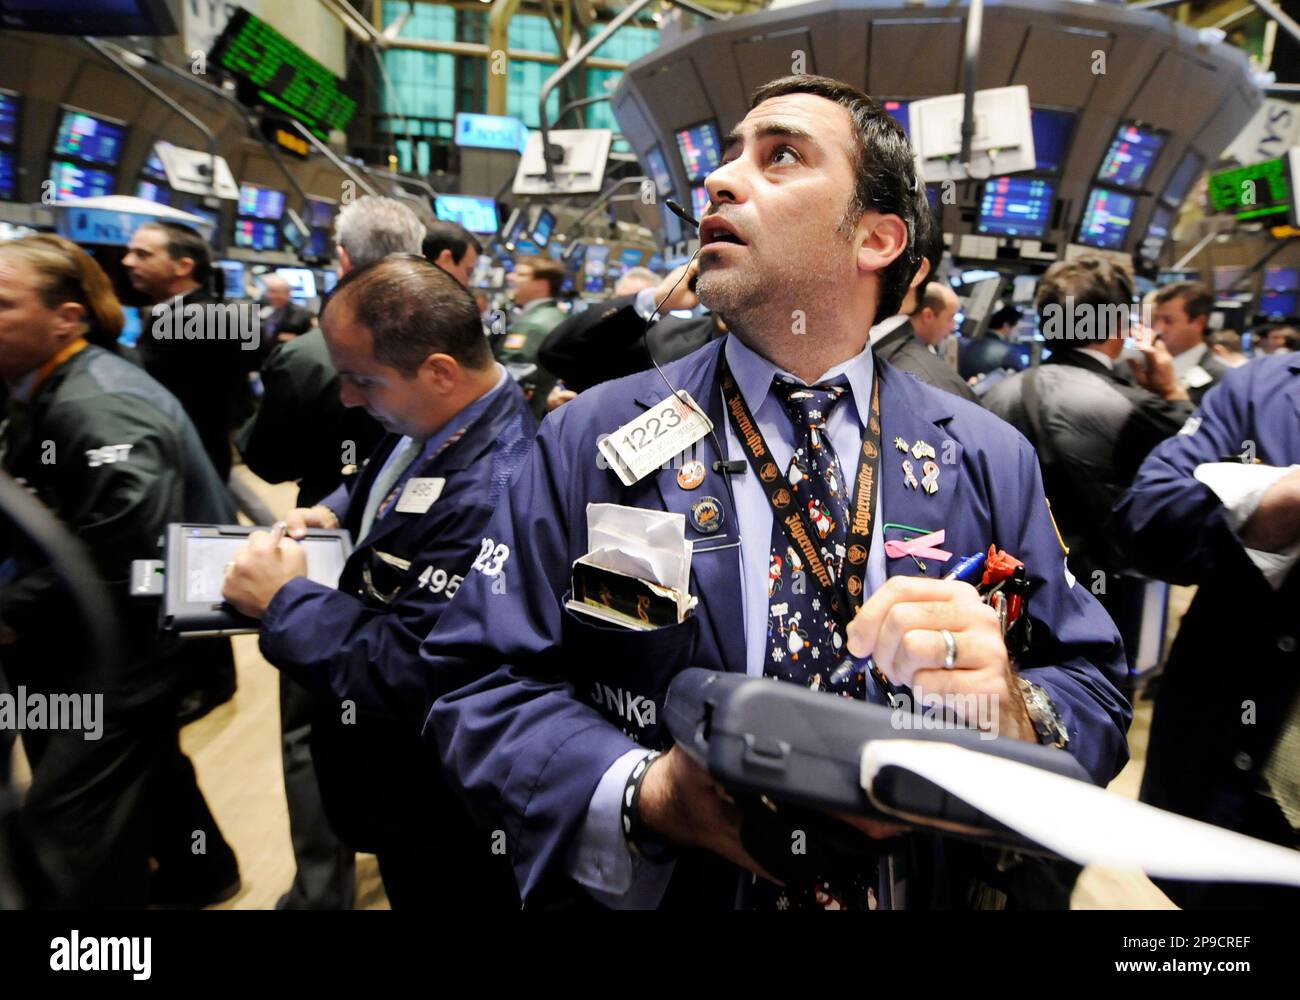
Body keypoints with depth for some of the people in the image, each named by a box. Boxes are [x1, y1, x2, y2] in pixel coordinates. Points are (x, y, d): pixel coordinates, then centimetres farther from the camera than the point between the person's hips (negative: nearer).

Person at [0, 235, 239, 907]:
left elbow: (122, 552, -31)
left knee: (68, 806, -4)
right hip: (95, 630, 10)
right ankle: (197, 871, 47)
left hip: (141, 629, -10)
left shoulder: (97, 406, -25)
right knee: (140, 757, 25)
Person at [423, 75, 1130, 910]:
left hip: (929, 887, 2)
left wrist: (1011, 711, -26)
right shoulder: (592, 441, -10)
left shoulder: (991, 462, -7)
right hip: (652, 888, -1)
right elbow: (478, 683, -11)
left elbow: (1095, 692, -4)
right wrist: (641, 796, -26)